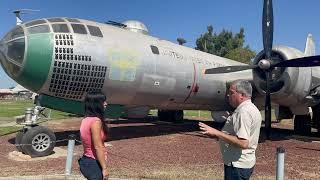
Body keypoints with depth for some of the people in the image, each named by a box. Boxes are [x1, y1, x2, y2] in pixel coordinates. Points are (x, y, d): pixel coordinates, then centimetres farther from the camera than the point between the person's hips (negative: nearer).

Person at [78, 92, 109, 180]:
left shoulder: (86, 120, 6)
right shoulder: (96, 121, -20)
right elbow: (98, 147, -22)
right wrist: (104, 168, -17)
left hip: (86, 161, 9)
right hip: (94, 163, -9)